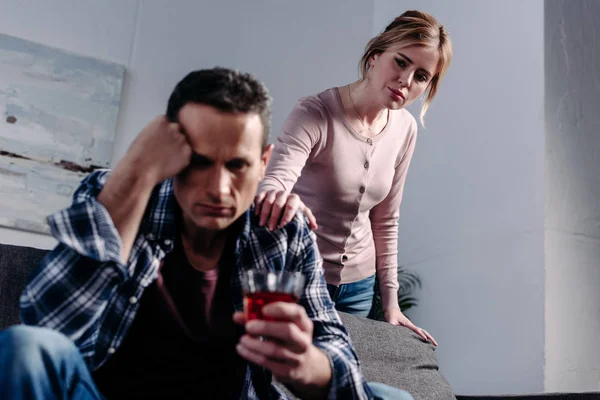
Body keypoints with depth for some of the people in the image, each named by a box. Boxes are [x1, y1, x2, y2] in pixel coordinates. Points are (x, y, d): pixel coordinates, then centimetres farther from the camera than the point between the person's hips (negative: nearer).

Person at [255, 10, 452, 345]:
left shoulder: (405, 129, -2)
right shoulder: (315, 114, -20)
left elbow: (386, 220, 6)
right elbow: (275, 180, -36)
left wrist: (390, 299, 5)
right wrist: (277, 198, -59)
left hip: (359, 285, 5)